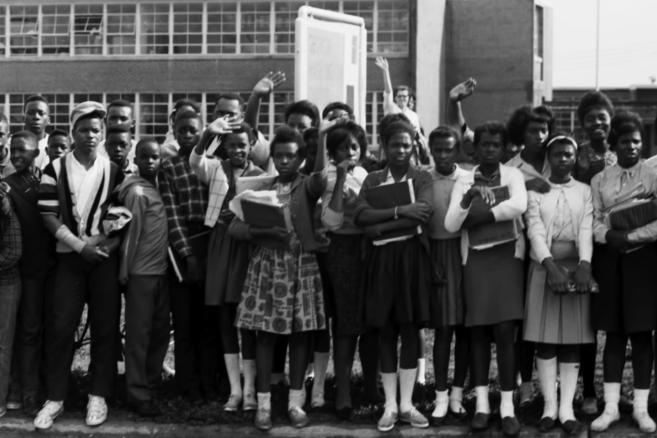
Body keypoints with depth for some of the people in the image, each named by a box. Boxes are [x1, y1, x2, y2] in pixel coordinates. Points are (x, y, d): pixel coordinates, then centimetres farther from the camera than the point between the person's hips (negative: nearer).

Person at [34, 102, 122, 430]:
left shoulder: (113, 171, 6)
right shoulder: (55, 169, 1)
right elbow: (48, 216, -4)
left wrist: (110, 242, -9)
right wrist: (80, 245, -12)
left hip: (106, 257, 1)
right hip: (69, 257, -1)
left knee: (105, 327, 1)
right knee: (59, 326, -4)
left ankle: (98, 396, 10)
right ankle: (54, 398, 4)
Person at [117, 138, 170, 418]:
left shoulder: (155, 187, 11)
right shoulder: (137, 191, -13)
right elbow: (130, 234, -14)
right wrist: (124, 272, -13)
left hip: (160, 270, 8)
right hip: (140, 272, -8)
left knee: (160, 330, 12)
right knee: (139, 332, -2)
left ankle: (150, 382, 23)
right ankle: (138, 393, 4)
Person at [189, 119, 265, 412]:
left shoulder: (260, 175, 5)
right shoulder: (215, 168, 8)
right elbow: (194, 162, -14)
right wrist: (207, 134, -31)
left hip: (249, 245, -2)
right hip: (220, 244, 2)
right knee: (224, 317, 3)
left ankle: (249, 390, 4)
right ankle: (234, 389, 10)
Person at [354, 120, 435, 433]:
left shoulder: (422, 178, 4)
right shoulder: (372, 180, 8)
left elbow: (423, 213, -15)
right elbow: (360, 215, -8)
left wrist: (382, 227, -17)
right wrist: (399, 211, -18)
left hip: (411, 258, -1)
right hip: (381, 260, 1)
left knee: (410, 330, 1)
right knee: (386, 331, 3)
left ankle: (406, 405, 8)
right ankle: (390, 406, 9)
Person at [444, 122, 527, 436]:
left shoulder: (512, 175, 4)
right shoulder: (463, 182, 8)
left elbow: (519, 205, -16)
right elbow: (450, 226, -3)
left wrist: (482, 215, -12)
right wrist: (466, 201, -20)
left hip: (507, 254, -2)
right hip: (475, 257, 2)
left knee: (504, 330, -10)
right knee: (478, 331, 0)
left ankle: (507, 407, -6)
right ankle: (481, 404, 7)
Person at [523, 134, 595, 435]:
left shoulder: (584, 191, 9)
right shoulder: (535, 190, 5)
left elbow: (587, 230, -4)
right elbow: (535, 229, -7)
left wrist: (584, 265, -20)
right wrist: (551, 264, -22)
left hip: (576, 266, 1)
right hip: (544, 266, -1)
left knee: (572, 339, 1)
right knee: (544, 338, -1)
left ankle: (567, 407, 4)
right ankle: (549, 405, 5)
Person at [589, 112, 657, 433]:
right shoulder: (599, 180, 10)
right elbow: (593, 221, 3)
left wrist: (629, 237, -16)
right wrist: (609, 235, -16)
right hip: (608, 260, 2)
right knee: (614, 333, 4)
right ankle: (611, 406, 8)